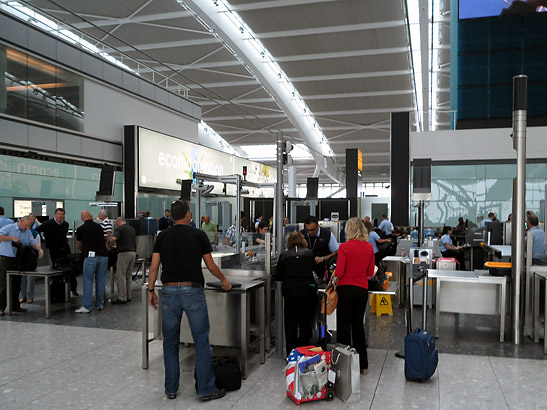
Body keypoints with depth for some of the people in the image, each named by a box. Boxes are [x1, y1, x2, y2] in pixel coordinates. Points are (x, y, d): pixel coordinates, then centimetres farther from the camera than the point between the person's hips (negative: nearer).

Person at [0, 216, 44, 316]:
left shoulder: (28, 232, 12)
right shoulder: (8, 228, -4)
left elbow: (33, 242, 1)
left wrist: (40, 249, -17)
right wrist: (12, 238, -21)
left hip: (18, 261, 6)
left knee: (16, 284, 11)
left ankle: (15, 305, 21)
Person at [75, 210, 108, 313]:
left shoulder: (81, 229, 6)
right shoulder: (99, 227, 16)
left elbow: (79, 246, 22)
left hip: (91, 256, -4)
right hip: (103, 255, 4)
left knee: (88, 281, 1)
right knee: (101, 281, 10)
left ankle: (86, 306, 0)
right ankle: (100, 304, 16)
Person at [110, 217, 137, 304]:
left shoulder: (119, 228, -7)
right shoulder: (132, 228, 16)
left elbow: (113, 238, -25)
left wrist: (111, 245, -3)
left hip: (124, 253, -8)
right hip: (133, 252, 8)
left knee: (120, 276, -2)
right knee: (129, 276, 15)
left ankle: (122, 298, -2)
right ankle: (128, 296, 20)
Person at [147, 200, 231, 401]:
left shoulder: (162, 236, 6)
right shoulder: (199, 235, -1)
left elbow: (154, 266, 1)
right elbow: (210, 265, 3)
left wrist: (151, 290, 11)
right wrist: (224, 281, 19)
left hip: (169, 292, 3)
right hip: (193, 291, -3)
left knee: (170, 343, 13)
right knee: (202, 341, 4)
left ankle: (171, 388, 20)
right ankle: (206, 389, 8)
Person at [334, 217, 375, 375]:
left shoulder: (344, 247, -12)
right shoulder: (369, 247, 3)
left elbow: (339, 272, -14)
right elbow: (370, 273, 6)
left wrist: (334, 276, 7)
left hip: (346, 288, -5)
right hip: (362, 289, 5)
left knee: (344, 325, 4)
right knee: (358, 324, 15)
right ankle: (362, 364, 21)